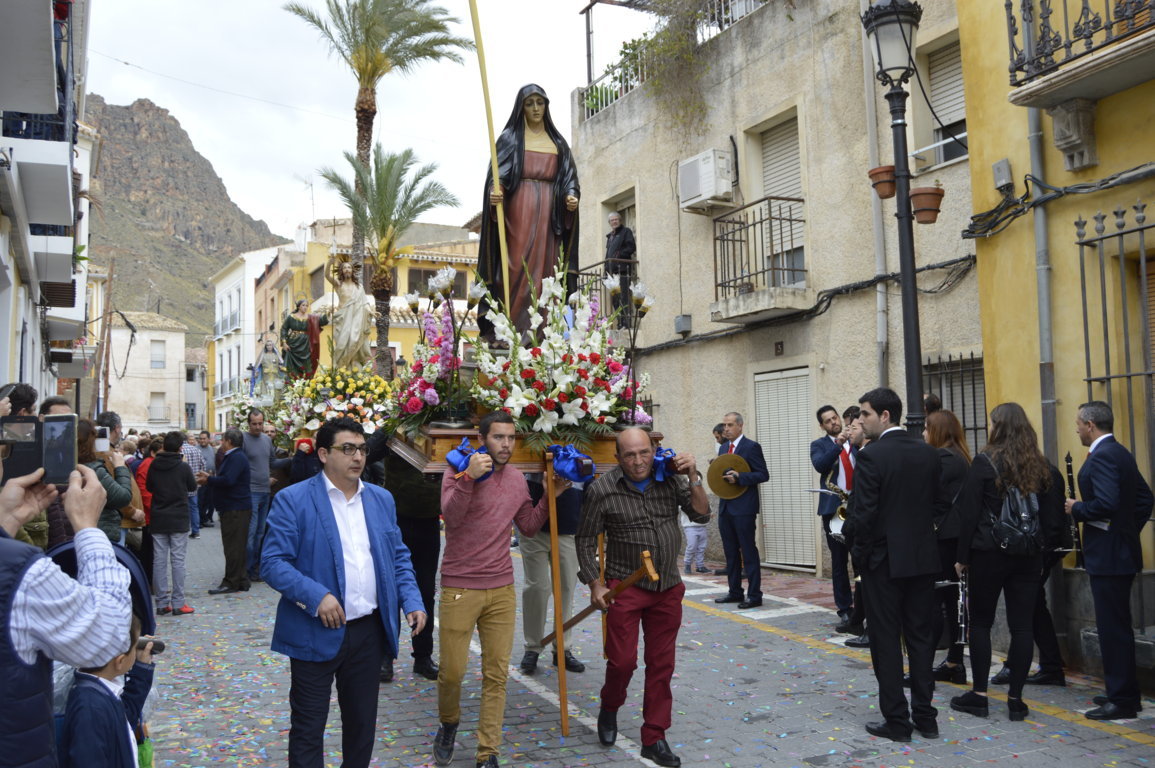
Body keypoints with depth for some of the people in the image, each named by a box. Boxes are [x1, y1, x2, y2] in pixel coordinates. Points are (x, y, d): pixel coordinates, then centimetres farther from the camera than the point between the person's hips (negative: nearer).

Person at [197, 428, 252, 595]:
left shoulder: (236, 458, -15)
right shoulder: (230, 457, 19)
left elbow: (228, 480, -26)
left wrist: (209, 480, -13)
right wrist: (209, 479, 10)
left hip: (236, 510, -11)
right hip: (232, 508, 11)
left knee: (233, 547, -6)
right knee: (235, 546, 13)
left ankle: (231, 583, -2)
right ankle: (241, 581, 18)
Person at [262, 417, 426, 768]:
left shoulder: (381, 499, 9)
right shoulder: (293, 500, -8)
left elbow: (398, 557, 13)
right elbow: (273, 563, -11)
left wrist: (411, 600, -2)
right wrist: (316, 596, -24)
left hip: (370, 631, 5)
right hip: (315, 633, -4)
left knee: (362, 723, 17)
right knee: (308, 729, 8)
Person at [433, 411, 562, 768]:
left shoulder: (517, 480, 9)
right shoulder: (458, 471, -7)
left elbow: (529, 525, 17)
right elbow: (450, 516, -22)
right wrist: (470, 477, -33)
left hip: (502, 590, 4)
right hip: (459, 588, -4)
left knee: (496, 674, 4)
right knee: (452, 671, 5)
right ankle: (448, 725, 35)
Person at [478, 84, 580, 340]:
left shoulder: (557, 141, 21)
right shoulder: (510, 137, 10)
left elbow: (568, 177, 15)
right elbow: (499, 174, -1)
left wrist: (571, 195, -7)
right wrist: (495, 191, -22)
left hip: (549, 212, 4)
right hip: (519, 210, -4)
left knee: (546, 267, -3)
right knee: (518, 266, -13)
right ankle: (512, 330, -17)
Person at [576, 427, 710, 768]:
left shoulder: (670, 478, -4)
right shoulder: (603, 489, -12)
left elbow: (701, 515, -5)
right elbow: (586, 539, -3)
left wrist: (693, 477, -17)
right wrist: (595, 585, -7)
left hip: (668, 588, 3)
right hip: (625, 586, -3)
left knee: (662, 664, 8)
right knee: (622, 660, -4)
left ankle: (654, 739, 21)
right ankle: (609, 708, 29)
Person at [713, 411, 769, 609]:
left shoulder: (751, 447, -7)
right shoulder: (723, 448, 15)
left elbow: (763, 475, -11)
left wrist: (739, 477, -21)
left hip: (744, 508, -7)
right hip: (725, 507, 8)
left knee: (749, 552, -3)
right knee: (731, 552, 13)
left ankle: (754, 595, 3)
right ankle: (735, 592, 22)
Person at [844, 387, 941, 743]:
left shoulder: (871, 456, -17)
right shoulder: (929, 453, 3)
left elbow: (863, 516, -18)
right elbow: (938, 503, 7)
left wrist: (848, 530, 1)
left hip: (884, 560, -6)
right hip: (923, 557, 6)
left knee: (886, 640, 5)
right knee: (920, 636, 14)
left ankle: (897, 720, 11)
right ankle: (925, 716, 21)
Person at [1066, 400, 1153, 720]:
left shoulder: (1102, 456, -18)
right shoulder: (1120, 453, 13)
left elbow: (1106, 503, -28)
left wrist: (1076, 508, -12)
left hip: (1108, 555, -10)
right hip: (1121, 552, 10)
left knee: (1113, 627, -4)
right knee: (1116, 625, 17)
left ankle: (1122, 701, 3)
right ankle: (1123, 691, 26)